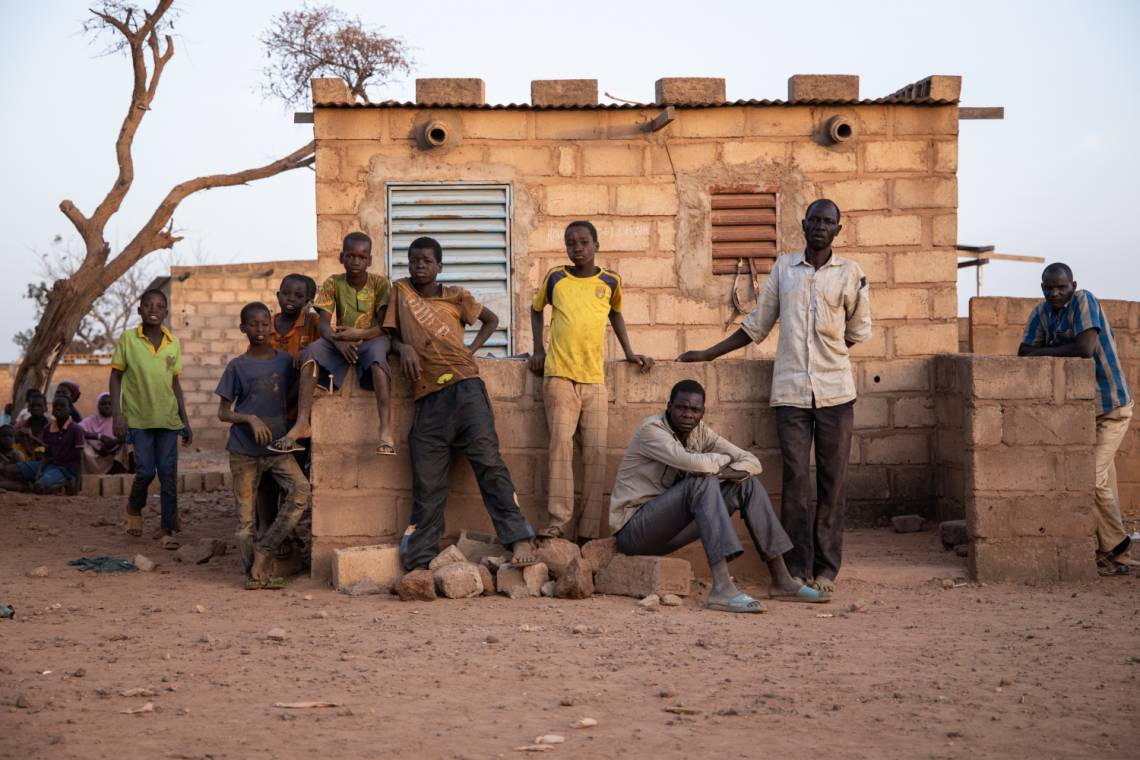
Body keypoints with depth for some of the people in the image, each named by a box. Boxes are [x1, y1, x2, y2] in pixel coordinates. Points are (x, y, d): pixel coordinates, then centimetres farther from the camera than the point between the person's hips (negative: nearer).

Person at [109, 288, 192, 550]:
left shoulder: (173, 343, 5)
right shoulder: (128, 339, -3)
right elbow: (115, 377, 1)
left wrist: (185, 421, 10)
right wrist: (117, 415, -8)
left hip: (168, 419, 3)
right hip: (138, 418, -3)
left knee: (168, 474, 0)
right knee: (146, 471, -6)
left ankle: (168, 529, 7)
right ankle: (134, 509, 24)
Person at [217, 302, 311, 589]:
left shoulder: (285, 361, 8)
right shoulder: (237, 366, 1)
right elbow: (223, 412, 2)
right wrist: (250, 418, -14)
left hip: (278, 447, 2)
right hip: (244, 450, -2)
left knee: (301, 490, -20)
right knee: (246, 514, -1)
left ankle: (263, 552, -9)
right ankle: (254, 571, 11)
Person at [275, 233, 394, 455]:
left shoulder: (381, 283, -7)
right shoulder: (333, 284, -2)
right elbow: (324, 325, -10)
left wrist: (359, 333, -34)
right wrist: (339, 341, -33)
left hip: (371, 340, -2)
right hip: (341, 343, 3)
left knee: (377, 349, -38)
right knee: (312, 351, -29)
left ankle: (386, 429, -49)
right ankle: (301, 424, -35)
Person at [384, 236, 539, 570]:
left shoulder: (456, 296, 12)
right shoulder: (401, 291, 16)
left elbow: (491, 319, 24)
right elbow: (394, 333, 18)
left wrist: (473, 347, 9)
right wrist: (404, 348, -4)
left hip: (464, 388, -2)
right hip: (428, 397, 2)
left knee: (488, 461, -12)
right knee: (426, 483, 1)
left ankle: (520, 539, -16)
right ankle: (419, 561, 4)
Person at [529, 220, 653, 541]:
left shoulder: (610, 281, 7)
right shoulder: (554, 278, 5)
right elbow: (536, 310, 21)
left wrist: (629, 352, 18)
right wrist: (538, 349, 11)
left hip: (594, 379, 2)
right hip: (559, 376, -1)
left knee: (596, 451, -3)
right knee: (561, 443, -12)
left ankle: (589, 530, 0)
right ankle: (559, 521, -13)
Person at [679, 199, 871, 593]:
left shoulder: (850, 273, 7)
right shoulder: (784, 267, 11)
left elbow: (859, 331, 17)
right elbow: (756, 326, 18)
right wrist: (708, 354, 17)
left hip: (835, 390, 0)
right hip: (791, 391, 0)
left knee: (833, 480, 1)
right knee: (795, 478, -4)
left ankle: (825, 568, 7)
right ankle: (797, 568, 0)